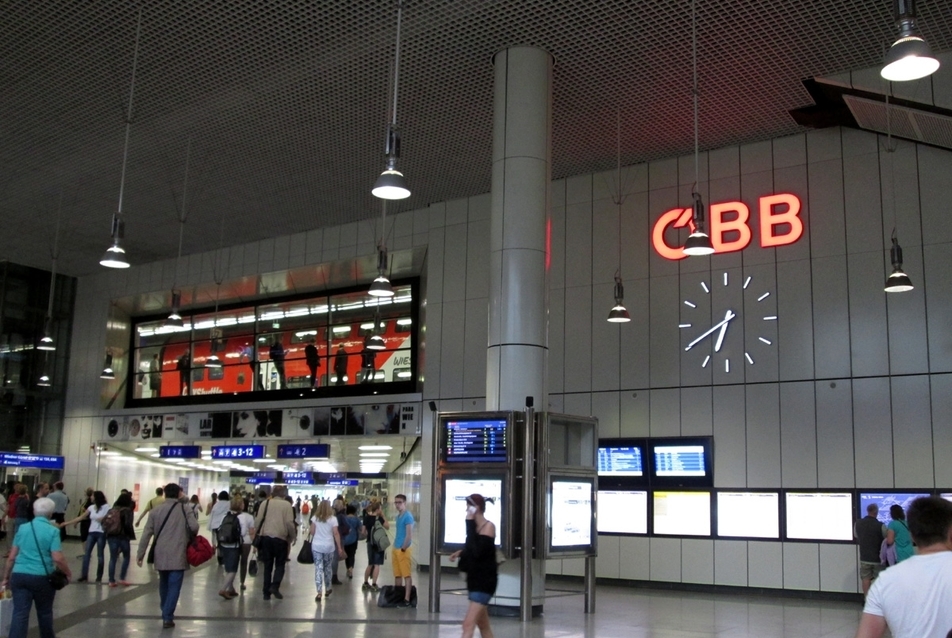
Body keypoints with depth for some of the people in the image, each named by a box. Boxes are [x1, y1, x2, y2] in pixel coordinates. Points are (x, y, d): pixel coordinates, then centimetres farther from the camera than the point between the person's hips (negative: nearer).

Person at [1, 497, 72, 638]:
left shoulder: (22, 528, 5)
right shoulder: (52, 531, -7)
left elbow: (11, 557, 7)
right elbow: (57, 559, -14)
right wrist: (68, 572, 2)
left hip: (19, 575, 3)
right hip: (41, 577, -3)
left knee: (19, 614, 1)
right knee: (44, 612, 15)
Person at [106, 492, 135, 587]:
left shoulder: (113, 509, 8)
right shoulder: (127, 510, -7)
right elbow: (128, 524, -16)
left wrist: (108, 533, 13)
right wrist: (131, 535, -3)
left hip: (111, 536, 4)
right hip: (123, 536, -4)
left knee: (113, 558, 9)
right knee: (126, 557, 13)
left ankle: (111, 581, 8)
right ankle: (122, 579, 7)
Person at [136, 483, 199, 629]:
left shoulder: (156, 509, 5)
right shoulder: (183, 508, -2)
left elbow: (147, 533, 2)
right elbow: (194, 527, -13)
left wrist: (140, 554, 5)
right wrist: (189, 538, 9)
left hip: (161, 555, 4)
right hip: (178, 555, -4)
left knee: (164, 584, 21)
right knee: (174, 586, -1)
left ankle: (165, 612, 34)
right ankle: (167, 617, -9)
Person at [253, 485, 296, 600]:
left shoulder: (265, 503, 5)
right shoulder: (286, 505, -3)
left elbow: (258, 520, 2)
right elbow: (289, 523, -8)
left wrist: (258, 533, 14)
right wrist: (293, 536, 6)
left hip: (266, 537, 3)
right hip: (280, 538, -3)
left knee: (268, 565, 11)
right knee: (280, 564, 11)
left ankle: (266, 592, 10)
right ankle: (275, 586, -10)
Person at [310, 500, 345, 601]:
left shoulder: (315, 517, -1)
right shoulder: (332, 518, -6)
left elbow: (312, 532, 1)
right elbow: (336, 533, -8)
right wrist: (340, 547, -3)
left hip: (316, 546, 0)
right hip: (329, 546, 0)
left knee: (318, 568, 0)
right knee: (327, 568, 17)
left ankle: (319, 592, -10)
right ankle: (327, 589, 31)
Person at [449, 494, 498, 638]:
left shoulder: (489, 526, -15)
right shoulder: (476, 526, 8)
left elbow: (477, 551, -27)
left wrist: (470, 524, -24)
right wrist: (461, 553, 6)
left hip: (485, 581, -9)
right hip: (475, 580, 9)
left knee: (468, 624, -15)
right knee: (483, 625, 17)